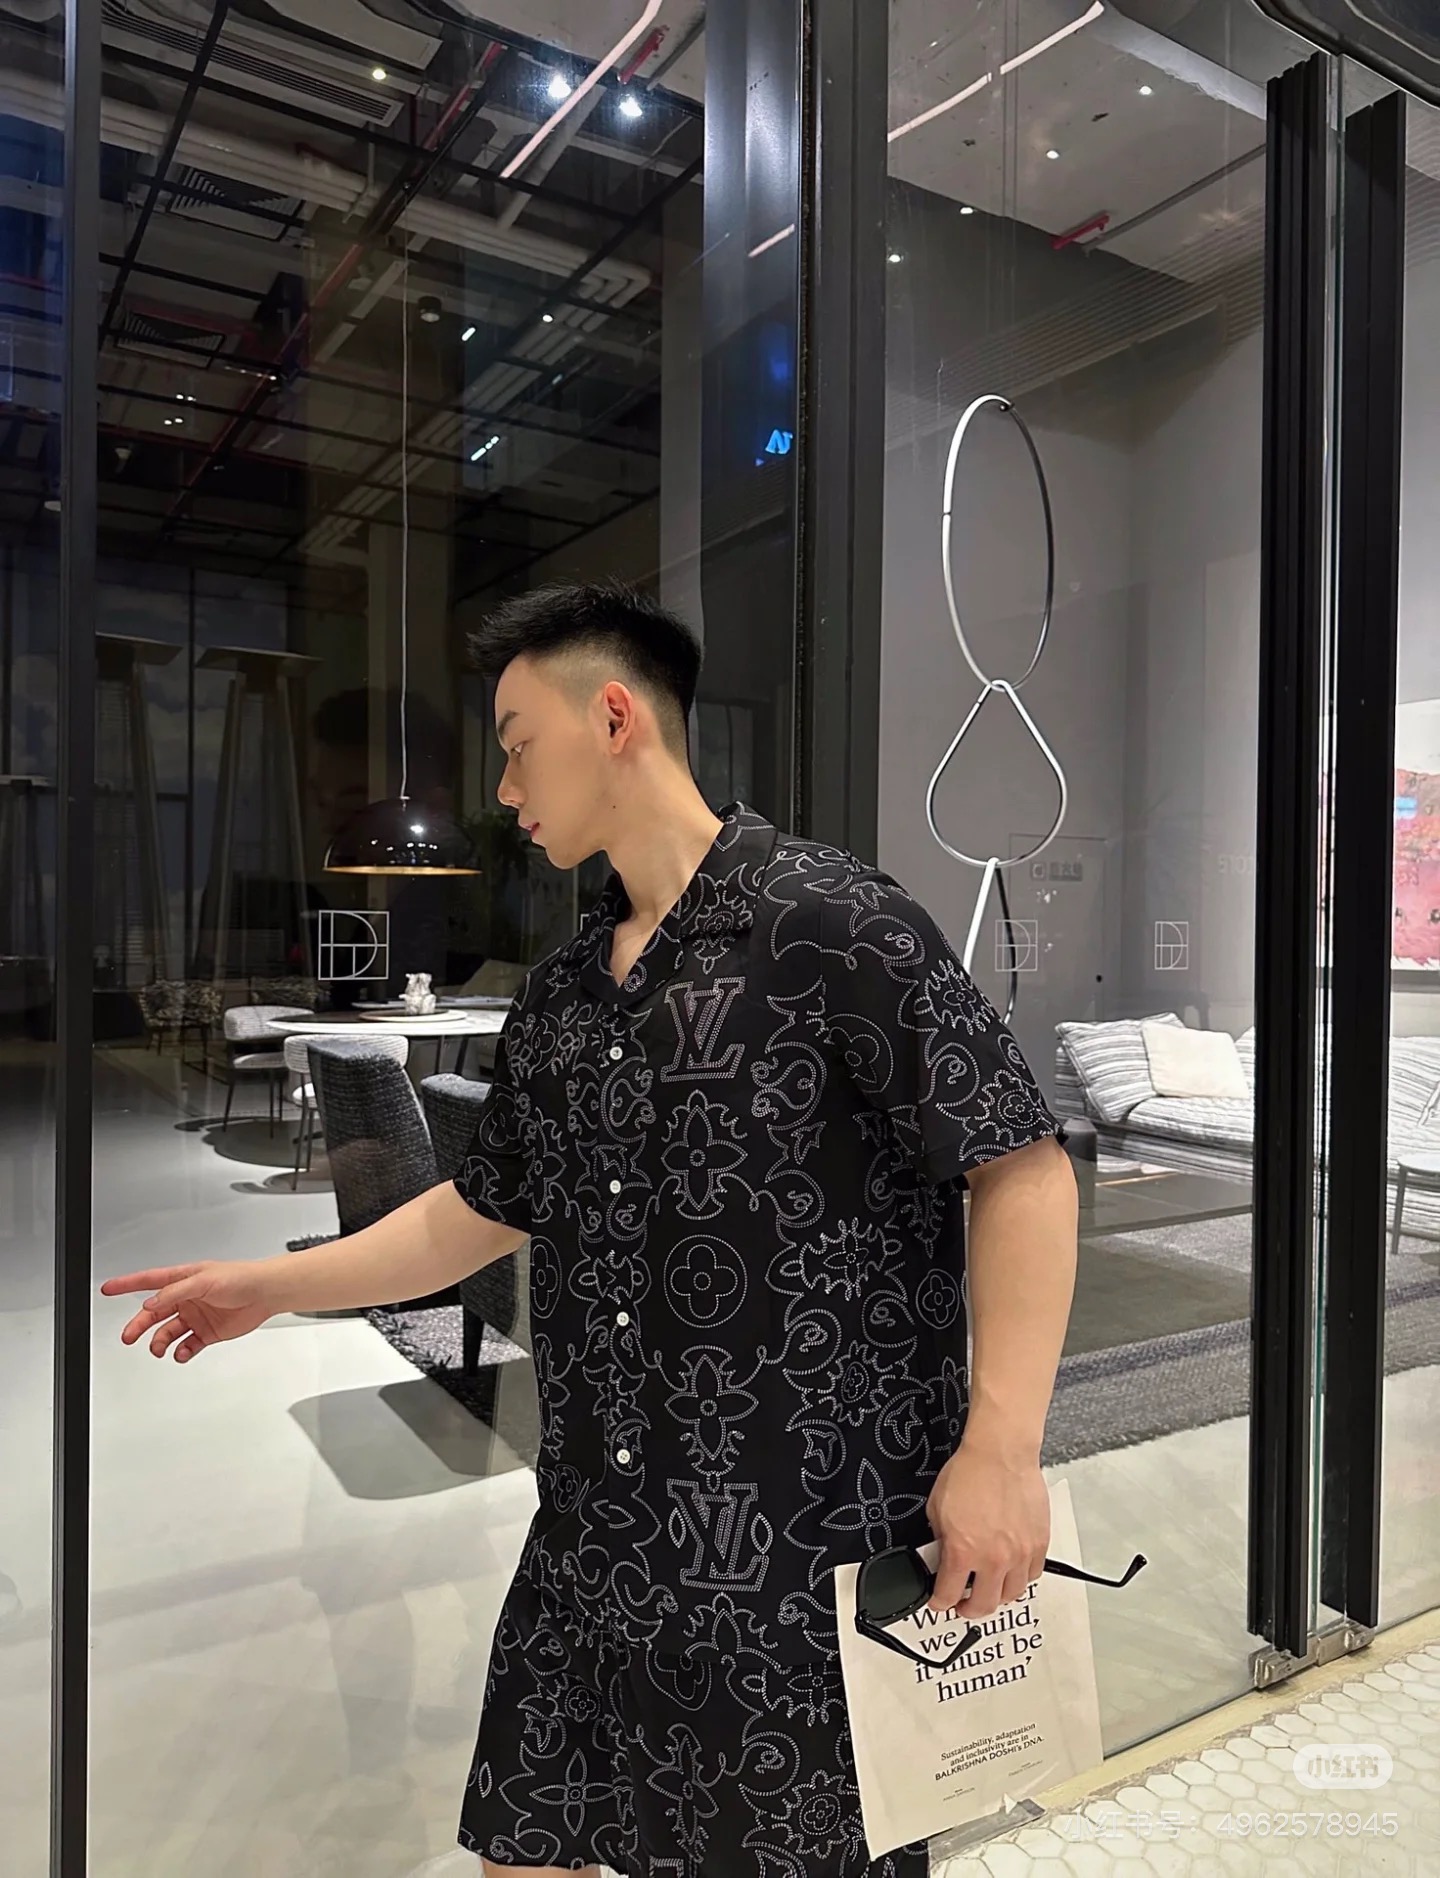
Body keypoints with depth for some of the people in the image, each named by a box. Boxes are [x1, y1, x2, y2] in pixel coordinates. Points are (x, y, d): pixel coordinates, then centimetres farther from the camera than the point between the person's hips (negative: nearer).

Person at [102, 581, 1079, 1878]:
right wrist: (277, 1287, 19)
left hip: (811, 1555, -6)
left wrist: (1000, 1448, -20)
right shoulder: (560, 999, 9)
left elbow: (1022, 1165, -14)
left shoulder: (830, 921, -13)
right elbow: (485, 1211, 19)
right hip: (592, 1554, 7)